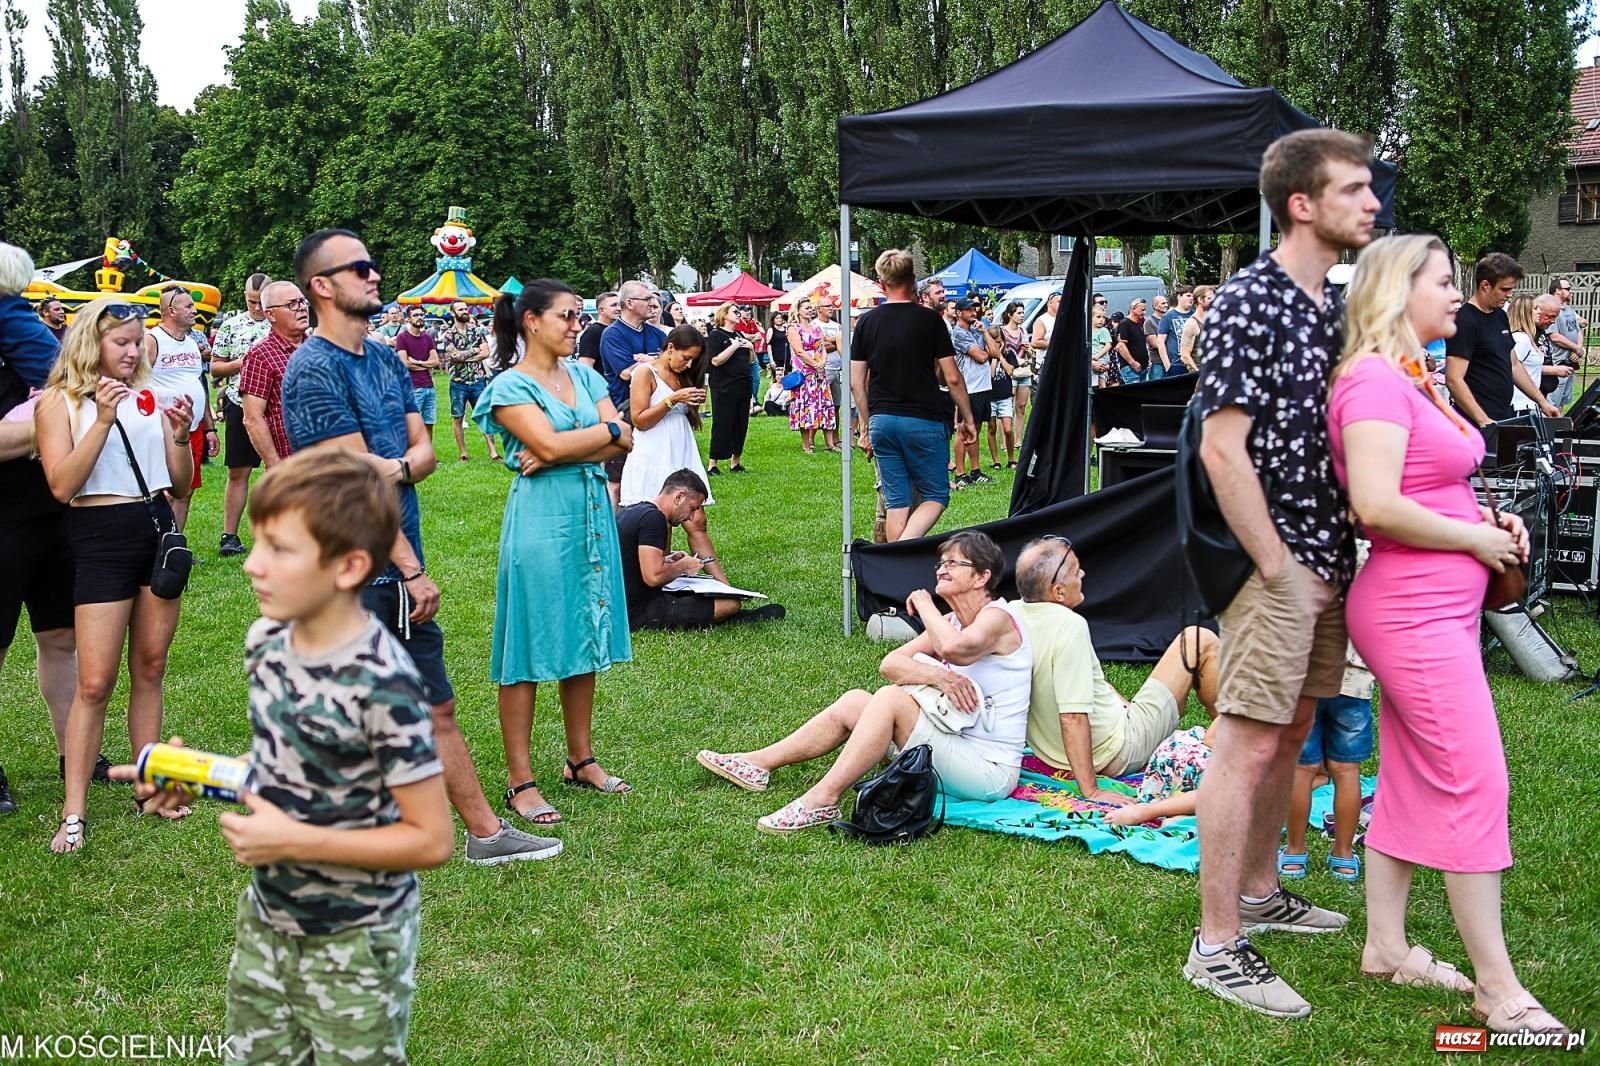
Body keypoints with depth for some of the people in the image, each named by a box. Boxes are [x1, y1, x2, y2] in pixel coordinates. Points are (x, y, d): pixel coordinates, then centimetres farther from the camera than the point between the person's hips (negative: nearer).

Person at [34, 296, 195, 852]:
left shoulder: (150, 399, 9)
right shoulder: (60, 402, -2)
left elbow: (181, 486, 11)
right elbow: (63, 485, -14)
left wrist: (181, 435, -6)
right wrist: (102, 421, -20)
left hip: (158, 530, 5)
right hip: (102, 539, -4)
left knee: (149, 671, 11)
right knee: (95, 683, -5)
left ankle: (148, 786, 22)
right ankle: (73, 813, 2)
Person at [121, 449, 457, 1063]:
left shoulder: (381, 683, -27)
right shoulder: (267, 639, -5)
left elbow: (432, 839, -23)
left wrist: (296, 841, -25)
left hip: (355, 947, -7)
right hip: (267, 922, 7)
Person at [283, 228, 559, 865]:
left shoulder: (386, 360, 13)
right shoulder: (314, 369, -14)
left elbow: (424, 451, 8)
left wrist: (399, 467, -16)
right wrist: (412, 569, -16)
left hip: (396, 573, 9)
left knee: (436, 708, 15)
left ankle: (485, 833, 24)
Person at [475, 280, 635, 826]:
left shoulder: (584, 376, 12)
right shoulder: (510, 386, -6)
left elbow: (623, 442, 1)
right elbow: (549, 442, -19)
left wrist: (560, 454, -12)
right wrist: (610, 429, -6)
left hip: (592, 514, 7)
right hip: (541, 517, -6)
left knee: (584, 638, 12)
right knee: (529, 649, -2)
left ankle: (581, 760, 24)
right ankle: (521, 781, 4)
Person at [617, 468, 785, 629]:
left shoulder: (631, 511, 11)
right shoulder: (652, 518, -19)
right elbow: (653, 576, -27)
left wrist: (667, 561, 12)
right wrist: (682, 566, -10)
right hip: (640, 612, -10)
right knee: (731, 604, -7)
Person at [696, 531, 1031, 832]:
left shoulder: (998, 618, -13)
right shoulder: (952, 621, 12)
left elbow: (952, 647, -37)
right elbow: (889, 664, 1)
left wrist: (924, 604, -15)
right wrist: (938, 676, -21)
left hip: (989, 772, -9)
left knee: (890, 698, -24)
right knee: (855, 701, 3)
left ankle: (822, 801, -23)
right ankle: (759, 764, 9)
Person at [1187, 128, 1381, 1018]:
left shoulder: (1338, 302, 12)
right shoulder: (1250, 303, -14)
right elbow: (1223, 450, -19)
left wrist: (1342, 553, 12)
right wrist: (1278, 567, -17)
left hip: (1329, 559, 9)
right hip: (1277, 563, -9)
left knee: (1293, 734, 17)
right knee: (1249, 745, -6)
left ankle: (1261, 892, 33)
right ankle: (1217, 945, 1)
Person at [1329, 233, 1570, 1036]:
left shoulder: (1413, 380, 14)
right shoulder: (1374, 381, -16)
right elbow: (1376, 505, -26)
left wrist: (1483, 518, 9)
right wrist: (1476, 537, -14)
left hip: (1439, 606, 10)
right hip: (1414, 608, -10)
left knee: (1412, 779, 14)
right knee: (1477, 784, -6)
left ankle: (1386, 947, 24)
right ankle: (1498, 990, 2)